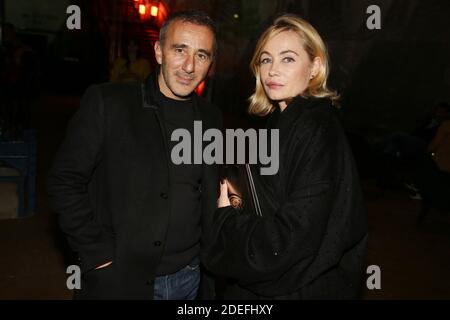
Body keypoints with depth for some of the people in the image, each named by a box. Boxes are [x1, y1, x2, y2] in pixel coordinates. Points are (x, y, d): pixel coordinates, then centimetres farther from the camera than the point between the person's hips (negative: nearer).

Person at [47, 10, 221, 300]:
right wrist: (98, 255, -11)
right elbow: (65, 181, -8)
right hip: (117, 277, -3)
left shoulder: (211, 119, 1)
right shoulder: (107, 102, -11)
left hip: (188, 277, 4)